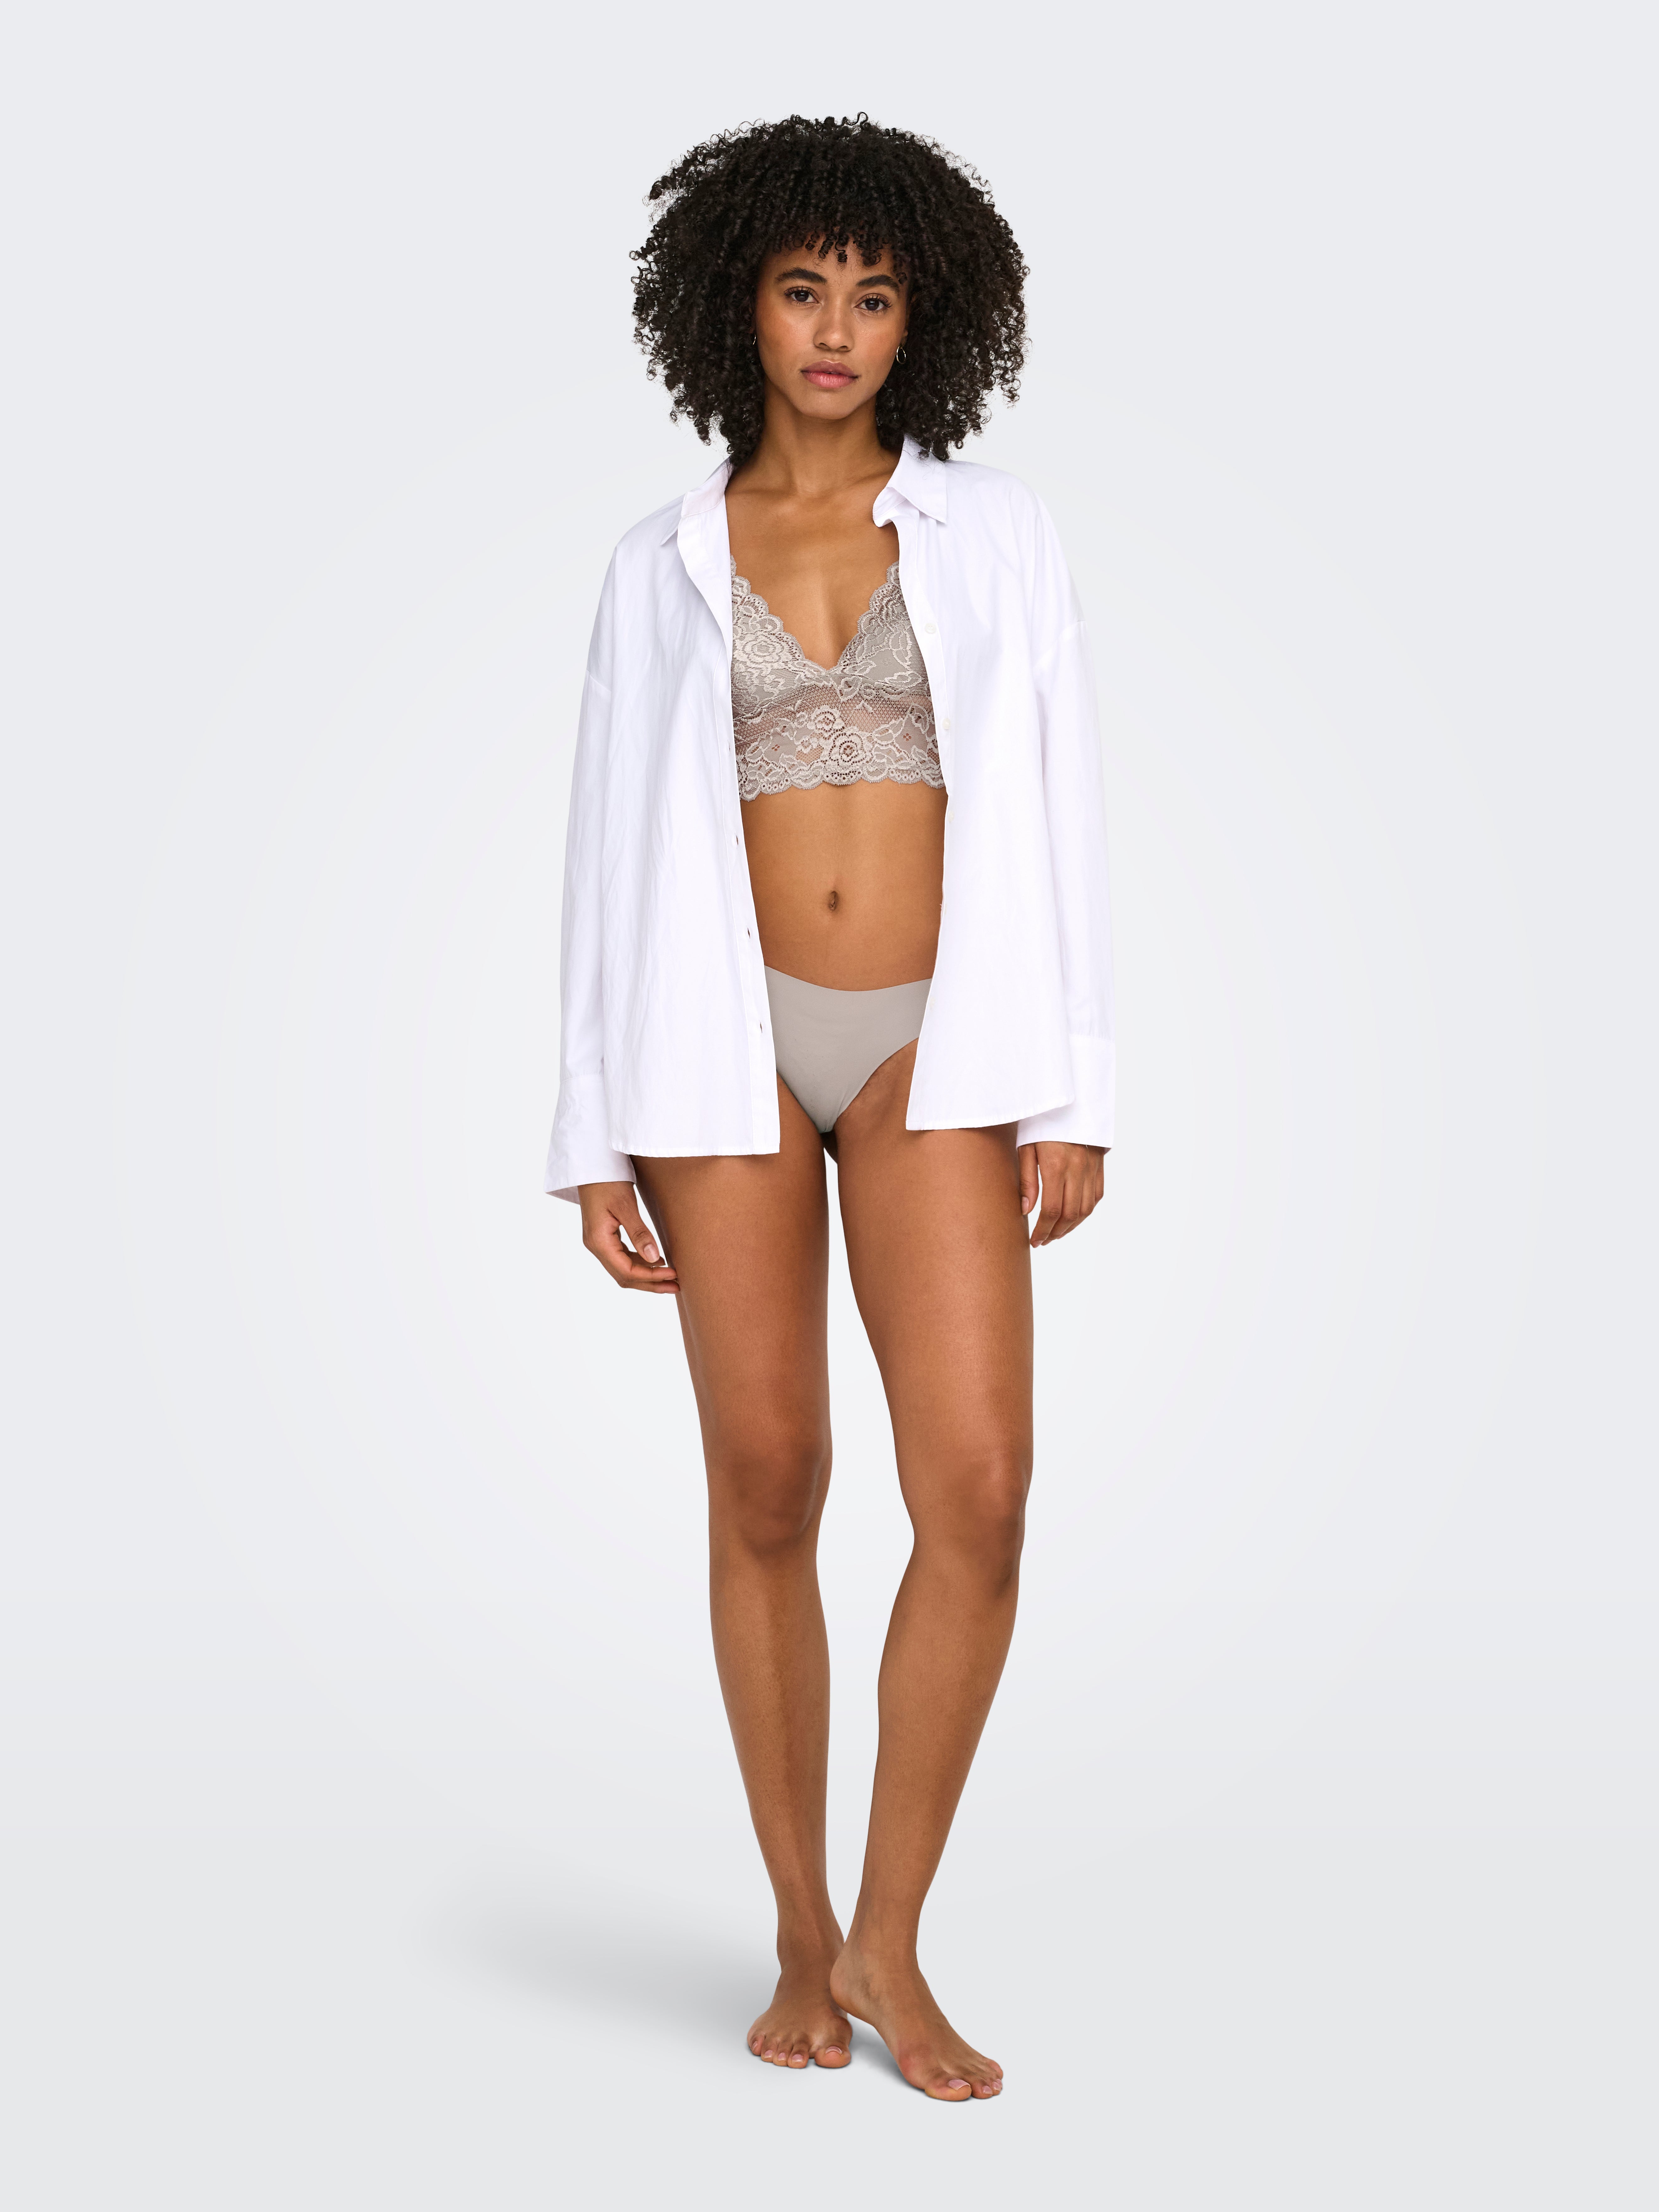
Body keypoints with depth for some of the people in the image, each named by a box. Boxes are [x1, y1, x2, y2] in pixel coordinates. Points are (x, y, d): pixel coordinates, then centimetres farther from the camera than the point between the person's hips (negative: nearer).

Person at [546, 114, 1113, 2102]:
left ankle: (890, 1940, 4)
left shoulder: (993, 537, 7)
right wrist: (599, 1141, 0)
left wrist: (1068, 1092, -5)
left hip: (932, 1045, 0)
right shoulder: (662, 567, 8)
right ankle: (802, 1944, 18)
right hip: (735, 1044, 1)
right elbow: (614, 851, 6)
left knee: (978, 1491, -13)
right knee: (767, 1492, 3)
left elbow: (1049, 817, 3)